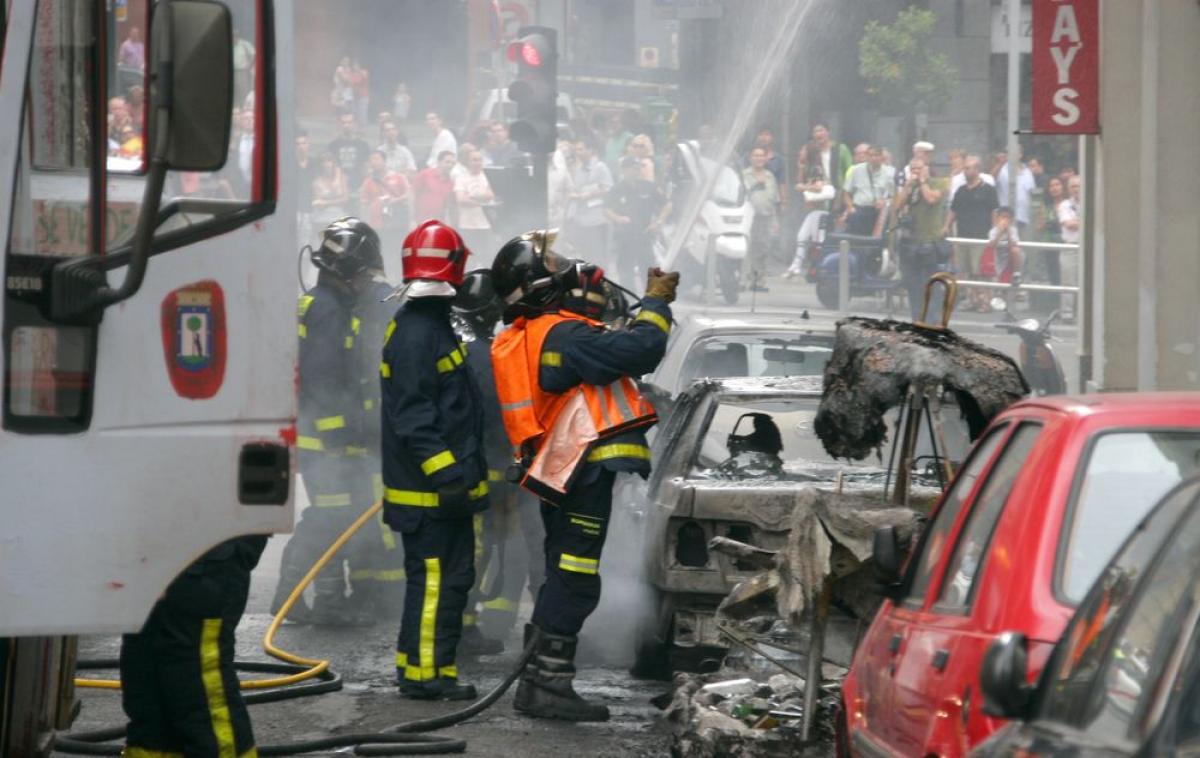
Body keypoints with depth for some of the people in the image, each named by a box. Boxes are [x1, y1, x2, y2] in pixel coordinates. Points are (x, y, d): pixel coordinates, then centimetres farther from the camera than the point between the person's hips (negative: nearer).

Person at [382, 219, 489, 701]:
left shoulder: (431, 324, 17)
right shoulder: (416, 333, -17)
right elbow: (413, 417, -23)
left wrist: (462, 469, 26)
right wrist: (445, 472, -26)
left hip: (441, 483, 11)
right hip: (428, 490, -11)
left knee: (453, 575, 14)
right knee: (434, 577, -7)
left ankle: (430, 669, 19)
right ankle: (422, 673, -4)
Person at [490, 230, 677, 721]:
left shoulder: (522, 340, 15)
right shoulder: (563, 336, -16)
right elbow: (640, 351, -22)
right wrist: (656, 303, -7)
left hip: (558, 472, 10)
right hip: (584, 469, -10)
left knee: (562, 578, 17)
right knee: (574, 582, -7)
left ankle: (537, 681, 21)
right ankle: (549, 685, -7)